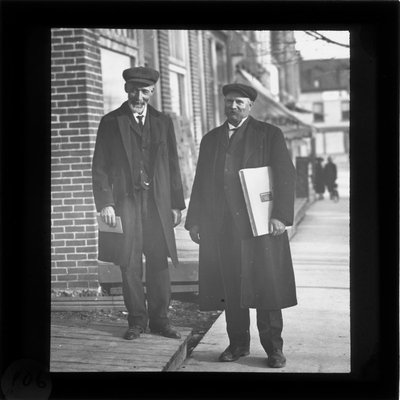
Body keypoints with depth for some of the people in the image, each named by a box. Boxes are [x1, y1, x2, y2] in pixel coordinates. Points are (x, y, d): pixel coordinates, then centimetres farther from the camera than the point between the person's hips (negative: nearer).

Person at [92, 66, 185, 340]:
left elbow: (173, 166, 13)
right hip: (125, 202, -2)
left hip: (158, 204, 2)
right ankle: (137, 321, 11)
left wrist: (176, 204, 6)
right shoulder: (111, 122, 5)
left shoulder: (163, 122, 13)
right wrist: (105, 203, -9)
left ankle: (160, 320, 11)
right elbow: (100, 167, 2)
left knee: (159, 264, 2)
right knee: (130, 266, 1)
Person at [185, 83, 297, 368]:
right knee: (229, 288, 5)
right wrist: (194, 221, 10)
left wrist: (281, 215, -13)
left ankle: (274, 348, 8)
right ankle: (238, 344, 17)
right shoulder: (210, 139, 18)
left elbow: (286, 176, -2)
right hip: (220, 229, 4)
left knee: (266, 286, -1)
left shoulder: (269, 135, 5)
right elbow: (200, 183, 17)